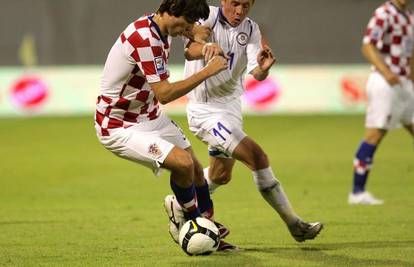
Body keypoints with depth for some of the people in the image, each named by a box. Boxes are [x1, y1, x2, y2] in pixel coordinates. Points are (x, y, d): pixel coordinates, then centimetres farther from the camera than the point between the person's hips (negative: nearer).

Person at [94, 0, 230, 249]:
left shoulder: (161, 31, 1)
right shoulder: (145, 39, -30)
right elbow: (164, 93, -31)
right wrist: (207, 71, -27)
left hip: (149, 116, 10)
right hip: (119, 127, -10)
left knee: (196, 169, 9)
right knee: (183, 163, -22)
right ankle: (191, 218, 3)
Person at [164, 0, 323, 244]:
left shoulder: (251, 29, -1)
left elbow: (256, 73, -16)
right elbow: (191, 49, -35)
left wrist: (263, 68, -40)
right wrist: (205, 47, -58)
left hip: (231, 104, 8)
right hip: (206, 111, -8)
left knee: (221, 175, 21)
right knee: (257, 156, -18)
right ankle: (295, 225, -10)